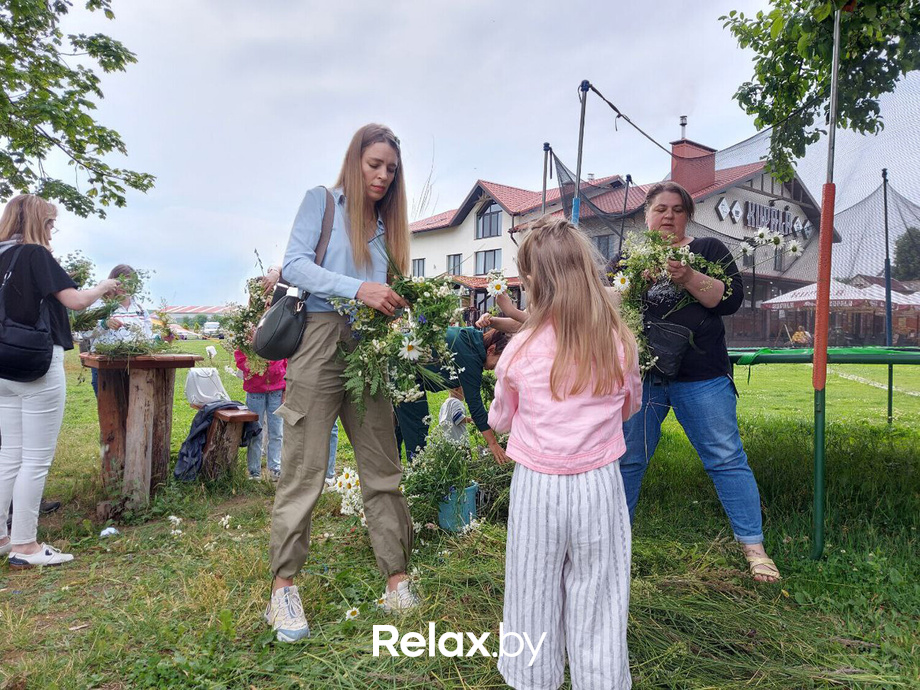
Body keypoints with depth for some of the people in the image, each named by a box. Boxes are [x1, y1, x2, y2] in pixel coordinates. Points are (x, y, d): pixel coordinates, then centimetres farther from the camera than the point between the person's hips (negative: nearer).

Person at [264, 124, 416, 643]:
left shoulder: (386, 223, 20)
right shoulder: (322, 201, 6)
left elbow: (388, 291, 17)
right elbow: (295, 264, -7)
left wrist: (399, 306, -6)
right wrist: (358, 289, -19)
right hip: (321, 340, -5)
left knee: (384, 470, 6)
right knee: (304, 472, -1)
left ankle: (397, 580, 16)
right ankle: (285, 588, 12)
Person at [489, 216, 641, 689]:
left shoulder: (521, 351, -13)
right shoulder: (621, 345, -8)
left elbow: (500, 421, 3)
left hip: (537, 486, -1)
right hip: (599, 486, 2)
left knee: (534, 598, 17)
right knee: (597, 598, 15)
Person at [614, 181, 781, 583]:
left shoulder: (708, 250, 8)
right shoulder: (627, 257, 13)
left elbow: (731, 299, -5)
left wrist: (689, 279, -20)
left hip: (701, 376, -1)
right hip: (639, 373, 2)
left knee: (726, 458, 1)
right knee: (627, 460, 8)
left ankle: (753, 547, 14)